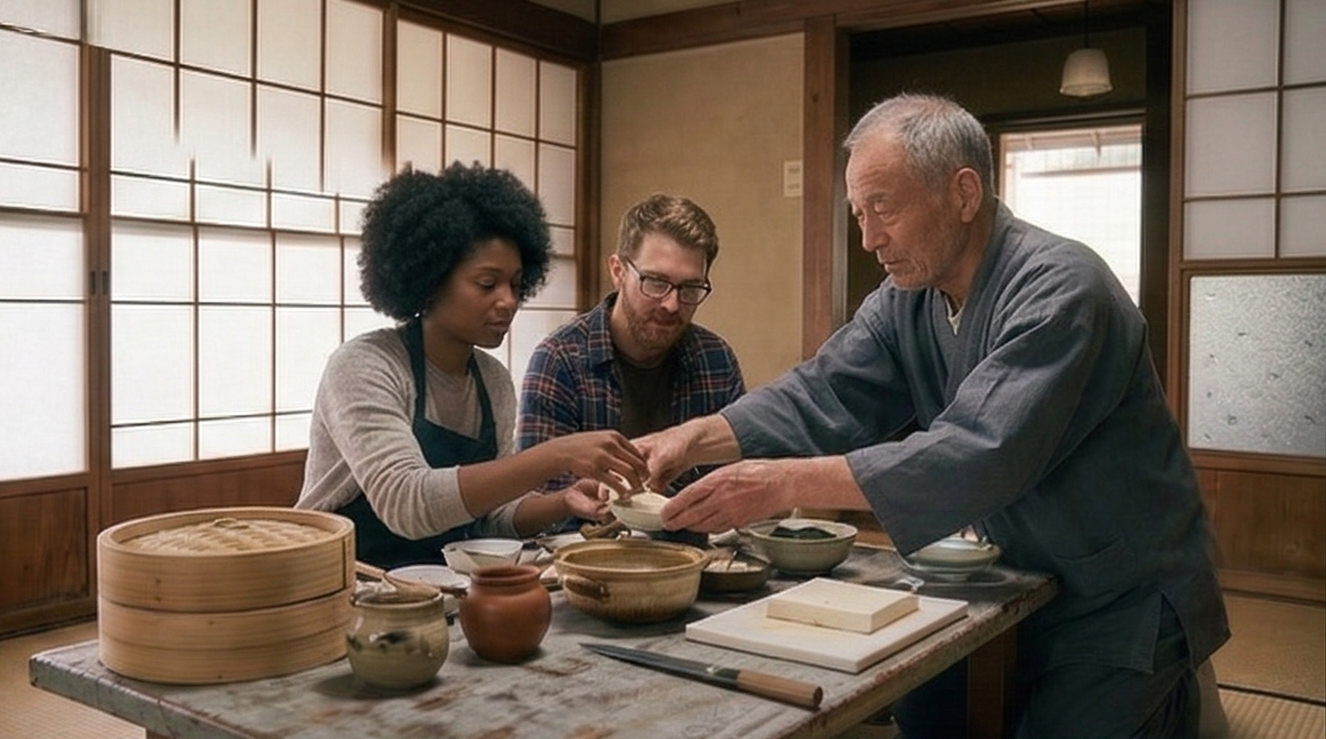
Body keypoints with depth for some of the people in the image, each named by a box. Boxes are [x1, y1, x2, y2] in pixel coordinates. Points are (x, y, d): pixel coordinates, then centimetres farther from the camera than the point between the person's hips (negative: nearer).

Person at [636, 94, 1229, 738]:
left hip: (1124, 606, -6)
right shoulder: (905, 301, -1)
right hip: (1022, 584, 6)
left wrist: (789, 483, -39)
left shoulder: (1059, 290, -25)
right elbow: (821, 398, -9)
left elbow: (982, 457, -35)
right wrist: (695, 439, -25)